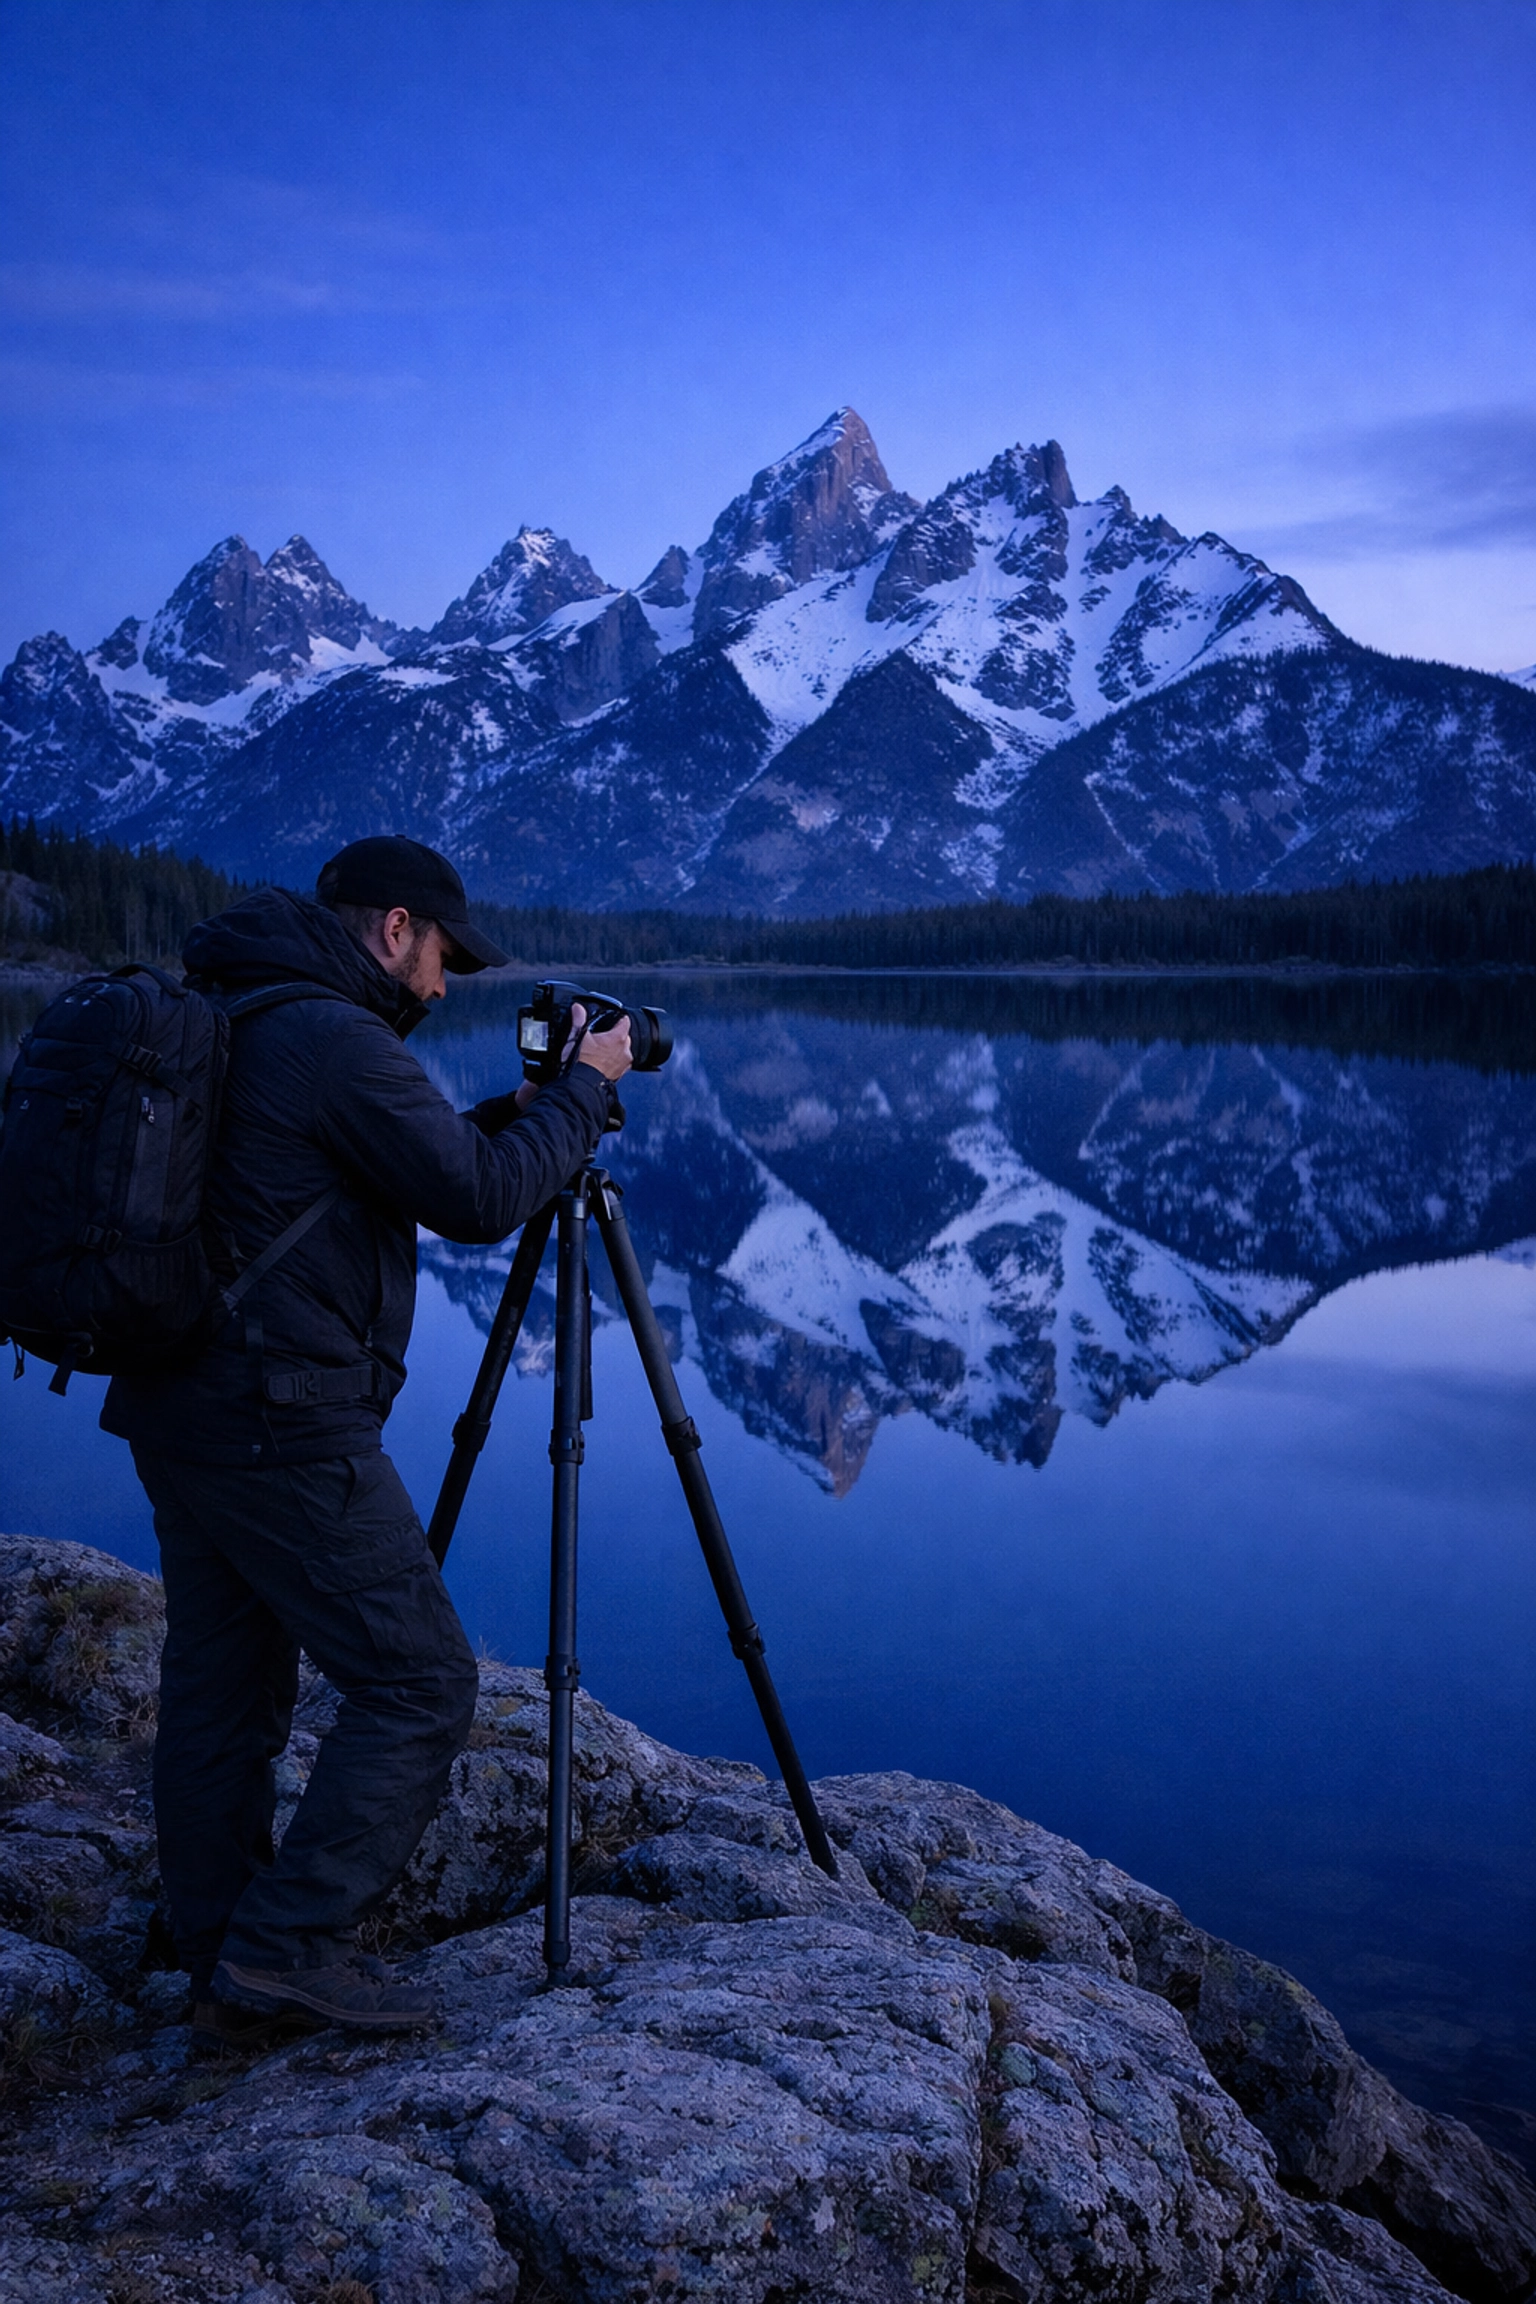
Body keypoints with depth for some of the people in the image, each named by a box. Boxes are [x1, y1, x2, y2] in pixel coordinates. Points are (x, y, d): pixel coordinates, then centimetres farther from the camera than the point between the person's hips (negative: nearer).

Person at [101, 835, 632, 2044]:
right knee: (420, 1685, -1)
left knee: (221, 1693, 15)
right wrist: (582, 1086, -2)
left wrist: (506, 1117, 18)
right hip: (281, 1430, -10)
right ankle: (288, 1950, 2)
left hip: (174, 1413, 10)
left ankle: (227, 1973, 25)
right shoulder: (336, 1041, -15)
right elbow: (478, 1201, -14)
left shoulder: (227, 1026, 16)